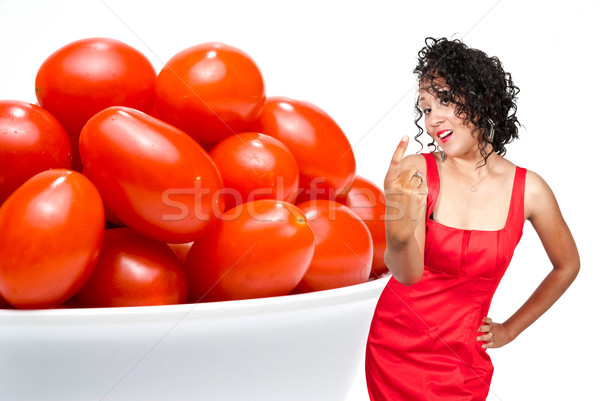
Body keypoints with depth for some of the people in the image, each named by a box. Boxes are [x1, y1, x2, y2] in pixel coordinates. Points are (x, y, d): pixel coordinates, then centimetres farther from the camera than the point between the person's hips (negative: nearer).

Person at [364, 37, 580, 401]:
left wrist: (510, 329, 8)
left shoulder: (529, 190, -13)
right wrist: (399, 233, -47)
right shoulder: (415, 171, -14)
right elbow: (408, 274, -26)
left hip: (463, 358, 0)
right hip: (396, 343, 1)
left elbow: (567, 266, 6)